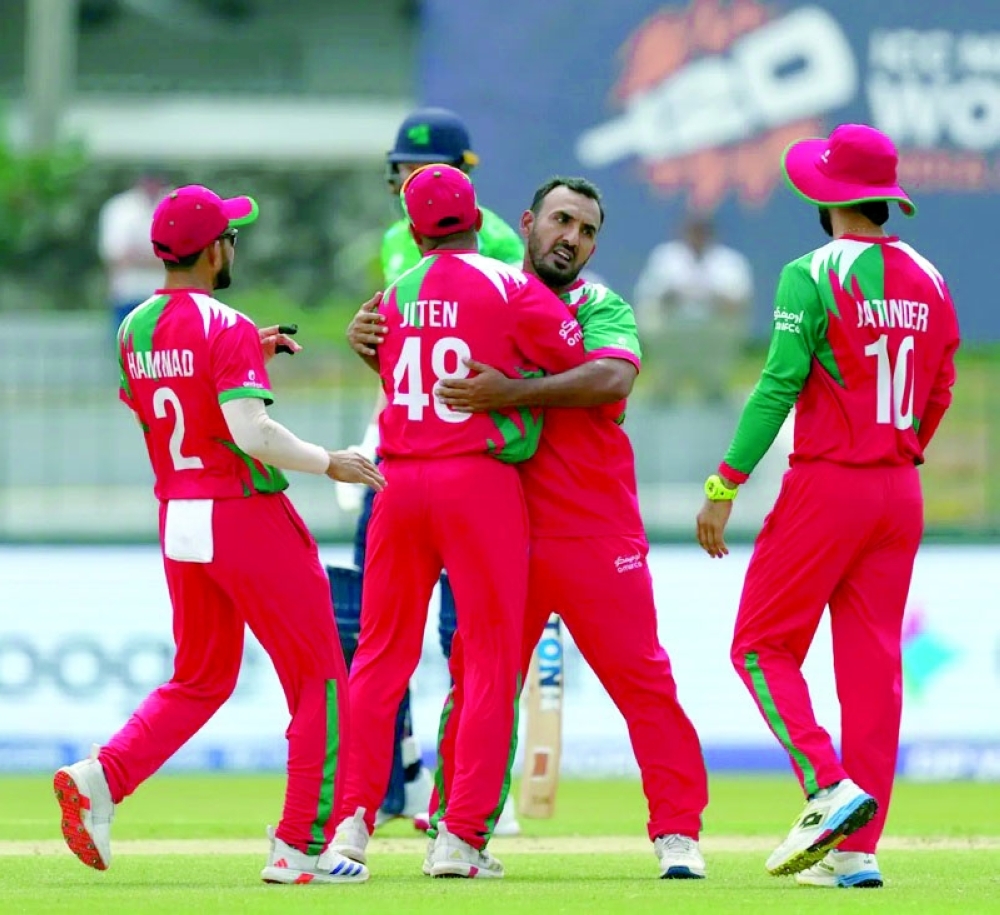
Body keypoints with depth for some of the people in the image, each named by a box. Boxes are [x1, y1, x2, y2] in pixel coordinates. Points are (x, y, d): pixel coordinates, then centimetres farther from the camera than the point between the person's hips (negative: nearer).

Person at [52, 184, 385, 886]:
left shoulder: (134, 330, 7)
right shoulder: (228, 329, -15)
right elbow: (251, 432, -25)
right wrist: (330, 464, -14)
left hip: (177, 520, 7)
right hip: (248, 516, -7)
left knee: (200, 680, 19)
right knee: (320, 680, 4)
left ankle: (99, 777, -3)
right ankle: (302, 847, 1)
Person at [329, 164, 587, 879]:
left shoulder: (393, 298, 11)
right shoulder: (511, 289, -4)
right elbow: (590, 370, -3)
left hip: (398, 480, 4)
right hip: (479, 478, -4)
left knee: (382, 655, 11)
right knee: (490, 658, 1)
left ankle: (353, 820, 6)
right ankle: (462, 835, -5)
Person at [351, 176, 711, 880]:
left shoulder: (602, 308, 3)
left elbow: (612, 378, -17)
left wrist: (511, 393, -27)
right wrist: (369, 340, -6)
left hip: (596, 535, -3)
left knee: (642, 678, -5)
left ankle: (678, 834, 0)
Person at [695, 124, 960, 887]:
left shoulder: (815, 276, -10)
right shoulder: (928, 280, 8)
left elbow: (778, 388, -15)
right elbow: (939, 394, 13)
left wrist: (724, 488, -12)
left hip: (825, 485, -6)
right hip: (901, 494, 6)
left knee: (762, 645, 4)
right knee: (872, 661, 5)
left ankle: (828, 785, -15)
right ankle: (858, 848, 2)